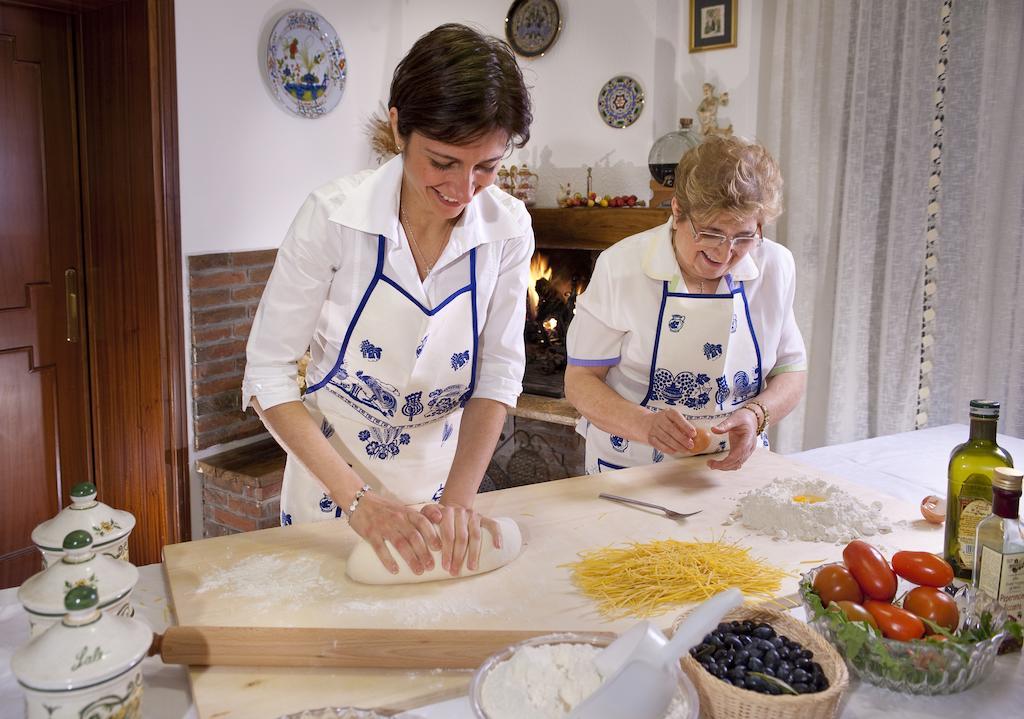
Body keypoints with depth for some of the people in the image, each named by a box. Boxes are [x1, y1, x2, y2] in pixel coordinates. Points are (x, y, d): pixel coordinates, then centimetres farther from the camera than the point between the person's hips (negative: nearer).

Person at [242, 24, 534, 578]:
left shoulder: (508, 229, -15)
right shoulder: (333, 216, -24)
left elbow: (499, 372, -11)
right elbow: (267, 373, -21)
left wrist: (459, 498, -22)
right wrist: (358, 498, -28)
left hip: (442, 476, 3)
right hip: (332, 473, -2)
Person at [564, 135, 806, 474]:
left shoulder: (775, 266, -2)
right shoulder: (620, 266, -12)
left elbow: (792, 372, 8)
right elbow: (580, 381, -7)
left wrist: (756, 414, -14)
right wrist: (646, 424, -26)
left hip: (735, 470, 3)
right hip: (629, 476, -3)